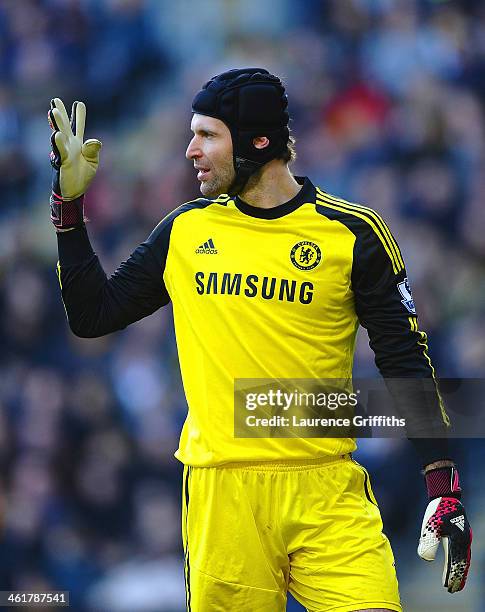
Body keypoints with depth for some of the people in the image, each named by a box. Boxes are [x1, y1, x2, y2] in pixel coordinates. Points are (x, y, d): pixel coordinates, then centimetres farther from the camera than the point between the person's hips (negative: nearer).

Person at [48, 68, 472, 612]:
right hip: (218, 494, 2)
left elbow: (405, 363, 2)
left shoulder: (353, 234, 0)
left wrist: (444, 488, -5)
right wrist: (69, 205, 10)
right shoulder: (183, 231, 10)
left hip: (327, 491, -2)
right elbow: (92, 315, 18)